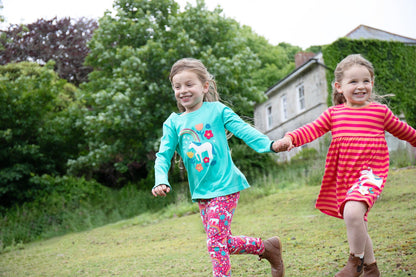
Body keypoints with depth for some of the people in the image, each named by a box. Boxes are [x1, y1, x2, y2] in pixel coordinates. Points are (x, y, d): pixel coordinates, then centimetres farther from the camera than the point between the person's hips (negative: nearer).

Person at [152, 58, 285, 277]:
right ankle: (267, 247, 34)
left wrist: (269, 145, -25)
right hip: (201, 192, 5)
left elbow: (243, 129, -10)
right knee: (225, 243, 12)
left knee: (216, 242, -12)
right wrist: (161, 181, -15)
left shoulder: (217, 110, -2)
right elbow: (164, 155, 2)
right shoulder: (173, 123, 6)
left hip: (224, 186, -5)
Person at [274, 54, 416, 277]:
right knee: (357, 227, 14)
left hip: (370, 171, -4)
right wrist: (289, 139, -24)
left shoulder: (380, 111, 4)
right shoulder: (333, 114, 6)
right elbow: (312, 129, -6)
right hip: (343, 175, 4)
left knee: (352, 211, -29)